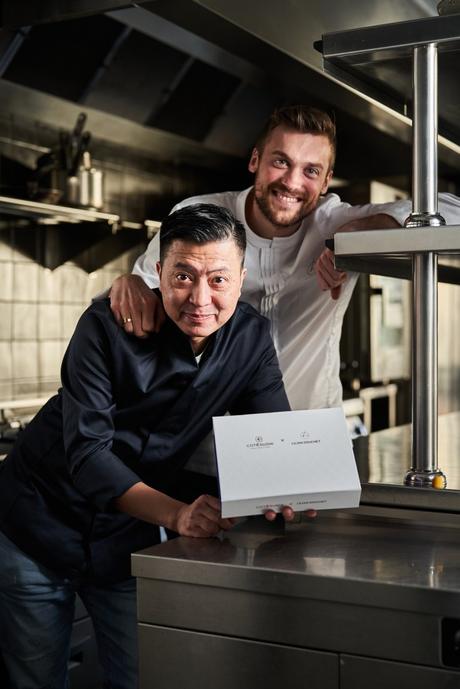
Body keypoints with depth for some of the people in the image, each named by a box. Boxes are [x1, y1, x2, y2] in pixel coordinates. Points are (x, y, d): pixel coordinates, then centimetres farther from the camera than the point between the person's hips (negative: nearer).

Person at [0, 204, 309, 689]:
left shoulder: (251, 338, -8)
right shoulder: (108, 326, -21)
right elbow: (86, 452, -26)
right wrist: (175, 513, -41)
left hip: (128, 539, 3)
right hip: (39, 525, -2)